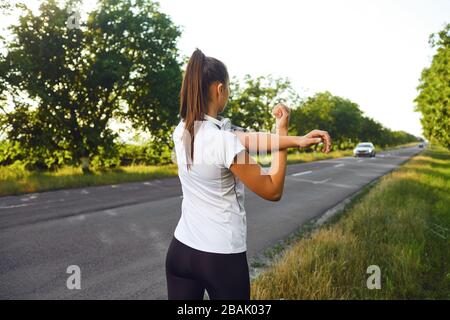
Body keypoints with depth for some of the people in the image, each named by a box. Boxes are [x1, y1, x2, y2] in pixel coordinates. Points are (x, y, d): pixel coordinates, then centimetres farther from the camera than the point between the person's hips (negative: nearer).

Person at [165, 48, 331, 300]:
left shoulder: (181, 132, -3)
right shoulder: (225, 143, -23)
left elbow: (244, 139, -3)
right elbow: (273, 191, -11)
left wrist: (297, 140, -7)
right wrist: (282, 132, -9)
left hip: (181, 250, 6)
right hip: (223, 258, -5)